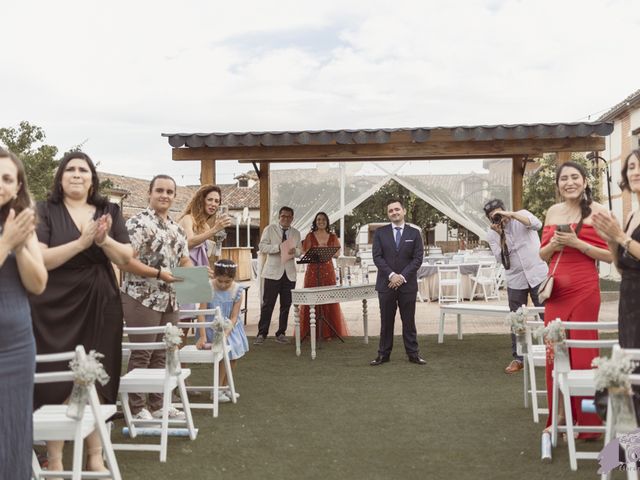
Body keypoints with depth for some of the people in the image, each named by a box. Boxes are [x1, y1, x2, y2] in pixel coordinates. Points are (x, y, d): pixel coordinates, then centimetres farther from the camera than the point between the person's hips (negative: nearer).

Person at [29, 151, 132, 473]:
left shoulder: (110, 212, 9)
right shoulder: (45, 211, -1)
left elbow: (126, 259, 3)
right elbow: (39, 259, -13)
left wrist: (104, 240, -16)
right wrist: (82, 242, -21)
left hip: (100, 307, 3)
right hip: (56, 309, -3)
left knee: (98, 382, 7)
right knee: (57, 384, 0)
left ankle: (95, 456, 20)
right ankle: (54, 460, 13)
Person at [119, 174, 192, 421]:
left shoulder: (177, 228, 15)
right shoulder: (138, 222, -9)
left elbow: (185, 260, 19)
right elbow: (126, 261, -17)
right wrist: (159, 274, -22)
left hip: (170, 300, 8)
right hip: (142, 298, -7)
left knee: (161, 354, 13)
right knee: (141, 355, -1)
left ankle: (158, 404, 23)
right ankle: (136, 407, 10)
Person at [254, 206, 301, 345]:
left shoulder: (296, 233, 15)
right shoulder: (270, 229, 3)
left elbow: (300, 251, 10)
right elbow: (262, 247, -6)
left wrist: (294, 251, -13)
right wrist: (279, 247, -19)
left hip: (289, 273, 4)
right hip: (273, 272, -4)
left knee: (286, 305, 5)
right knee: (268, 304, -5)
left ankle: (281, 333, 14)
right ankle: (261, 334, 1)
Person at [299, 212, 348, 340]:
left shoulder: (333, 237, 10)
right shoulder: (310, 236, 6)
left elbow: (338, 253, 6)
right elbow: (304, 253, 1)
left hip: (328, 270, 1)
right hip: (313, 270, -1)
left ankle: (328, 331, 4)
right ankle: (310, 331, 1)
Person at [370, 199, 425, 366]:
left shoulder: (414, 233, 3)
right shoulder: (380, 233, 4)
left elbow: (418, 259, -3)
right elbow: (377, 257, -4)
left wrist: (402, 276, -12)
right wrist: (391, 275, -14)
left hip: (407, 284, 0)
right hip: (386, 283, 0)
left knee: (408, 321, 5)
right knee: (386, 321, 6)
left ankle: (413, 354, 12)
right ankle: (383, 354, 13)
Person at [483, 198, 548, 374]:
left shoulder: (521, 215, -3)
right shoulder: (491, 233, 0)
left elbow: (537, 224, -24)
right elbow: (500, 259, -8)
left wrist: (511, 215, -27)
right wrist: (501, 236, -19)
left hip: (538, 274, -2)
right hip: (515, 280, 2)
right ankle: (518, 359, 13)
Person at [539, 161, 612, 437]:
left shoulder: (596, 211, -3)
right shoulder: (553, 212, 12)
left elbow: (609, 255, -7)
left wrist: (576, 242, -16)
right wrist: (554, 244, -4)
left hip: (584, 289, -5)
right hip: (556, 289, 5)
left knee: (582, 353, -1)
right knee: (554, 353, 6)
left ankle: (586, 422, 11)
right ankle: (558, 419, 18)